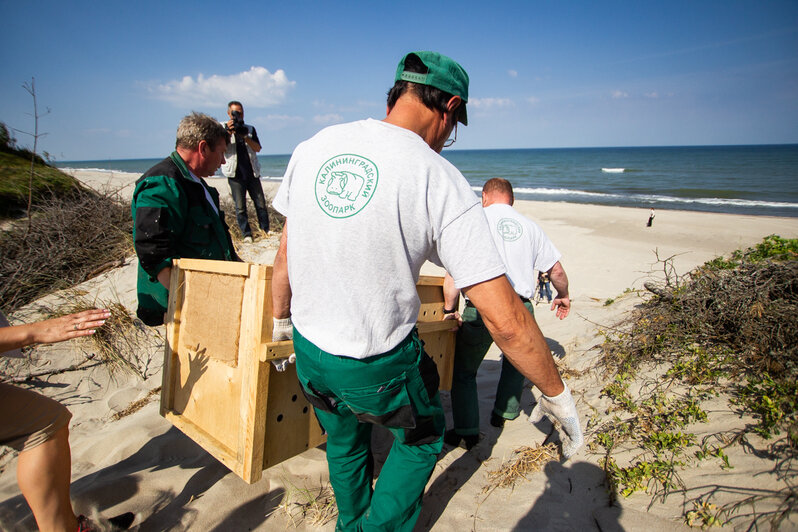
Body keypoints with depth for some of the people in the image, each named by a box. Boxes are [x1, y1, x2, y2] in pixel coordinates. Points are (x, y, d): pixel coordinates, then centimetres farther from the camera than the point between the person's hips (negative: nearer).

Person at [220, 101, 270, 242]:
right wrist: (228, 132, -22)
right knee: (240, 207, -3)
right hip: (236, 175, -2)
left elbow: (258, 148, 1)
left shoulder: (249, 129, 13)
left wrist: (245, 136, -13)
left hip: (252, 172, 2)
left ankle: (266, 230, 16)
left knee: (261, 203, 3)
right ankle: (246, 234, 5)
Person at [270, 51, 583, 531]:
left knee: (345, 443, 33)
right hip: (379, 367, -5)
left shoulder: (313, 147, -4)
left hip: (308, 349, 6)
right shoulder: (441, 181, -20)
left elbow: (286, 252, 5)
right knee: (423, 437, 28)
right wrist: (557, 393, -6)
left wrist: (281, 316, 23)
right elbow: (506, 320, -22)